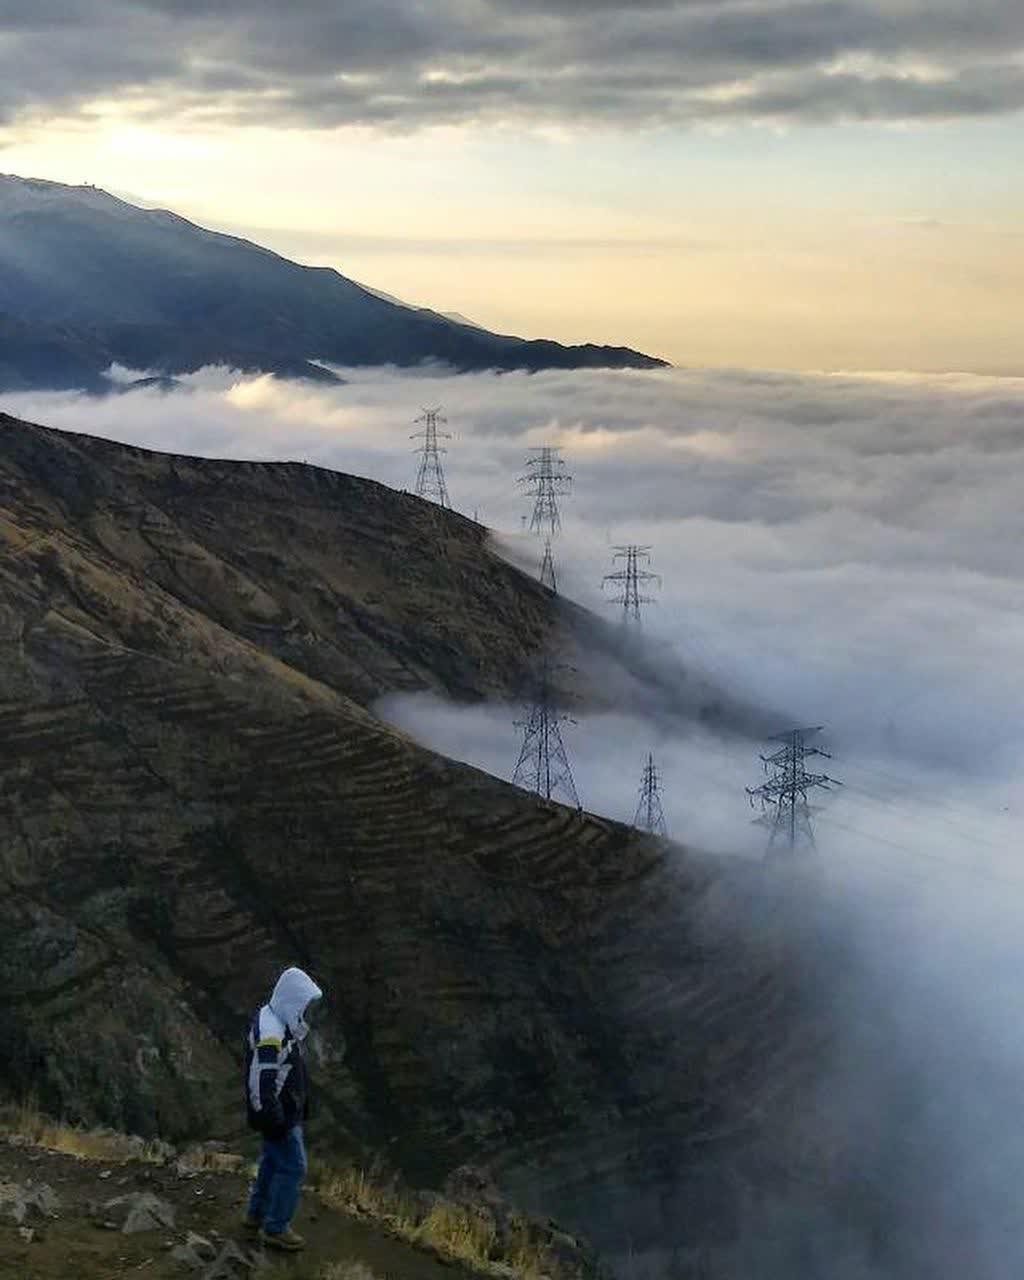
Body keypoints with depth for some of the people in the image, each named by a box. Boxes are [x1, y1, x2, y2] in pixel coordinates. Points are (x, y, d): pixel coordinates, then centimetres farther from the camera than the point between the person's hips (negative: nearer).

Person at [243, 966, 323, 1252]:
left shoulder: (279, 1022, 5)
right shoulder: (270, 1035, -28)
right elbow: (261, 1083, -28)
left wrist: (303, 1105, 22)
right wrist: (274, 1122, -24)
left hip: (286, 1110, 10)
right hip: (279, 1116, -10)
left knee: (273, 1161, 22)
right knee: (293, 1167, -2)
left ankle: (257, 1214, 38)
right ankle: (275, 1229, 9)